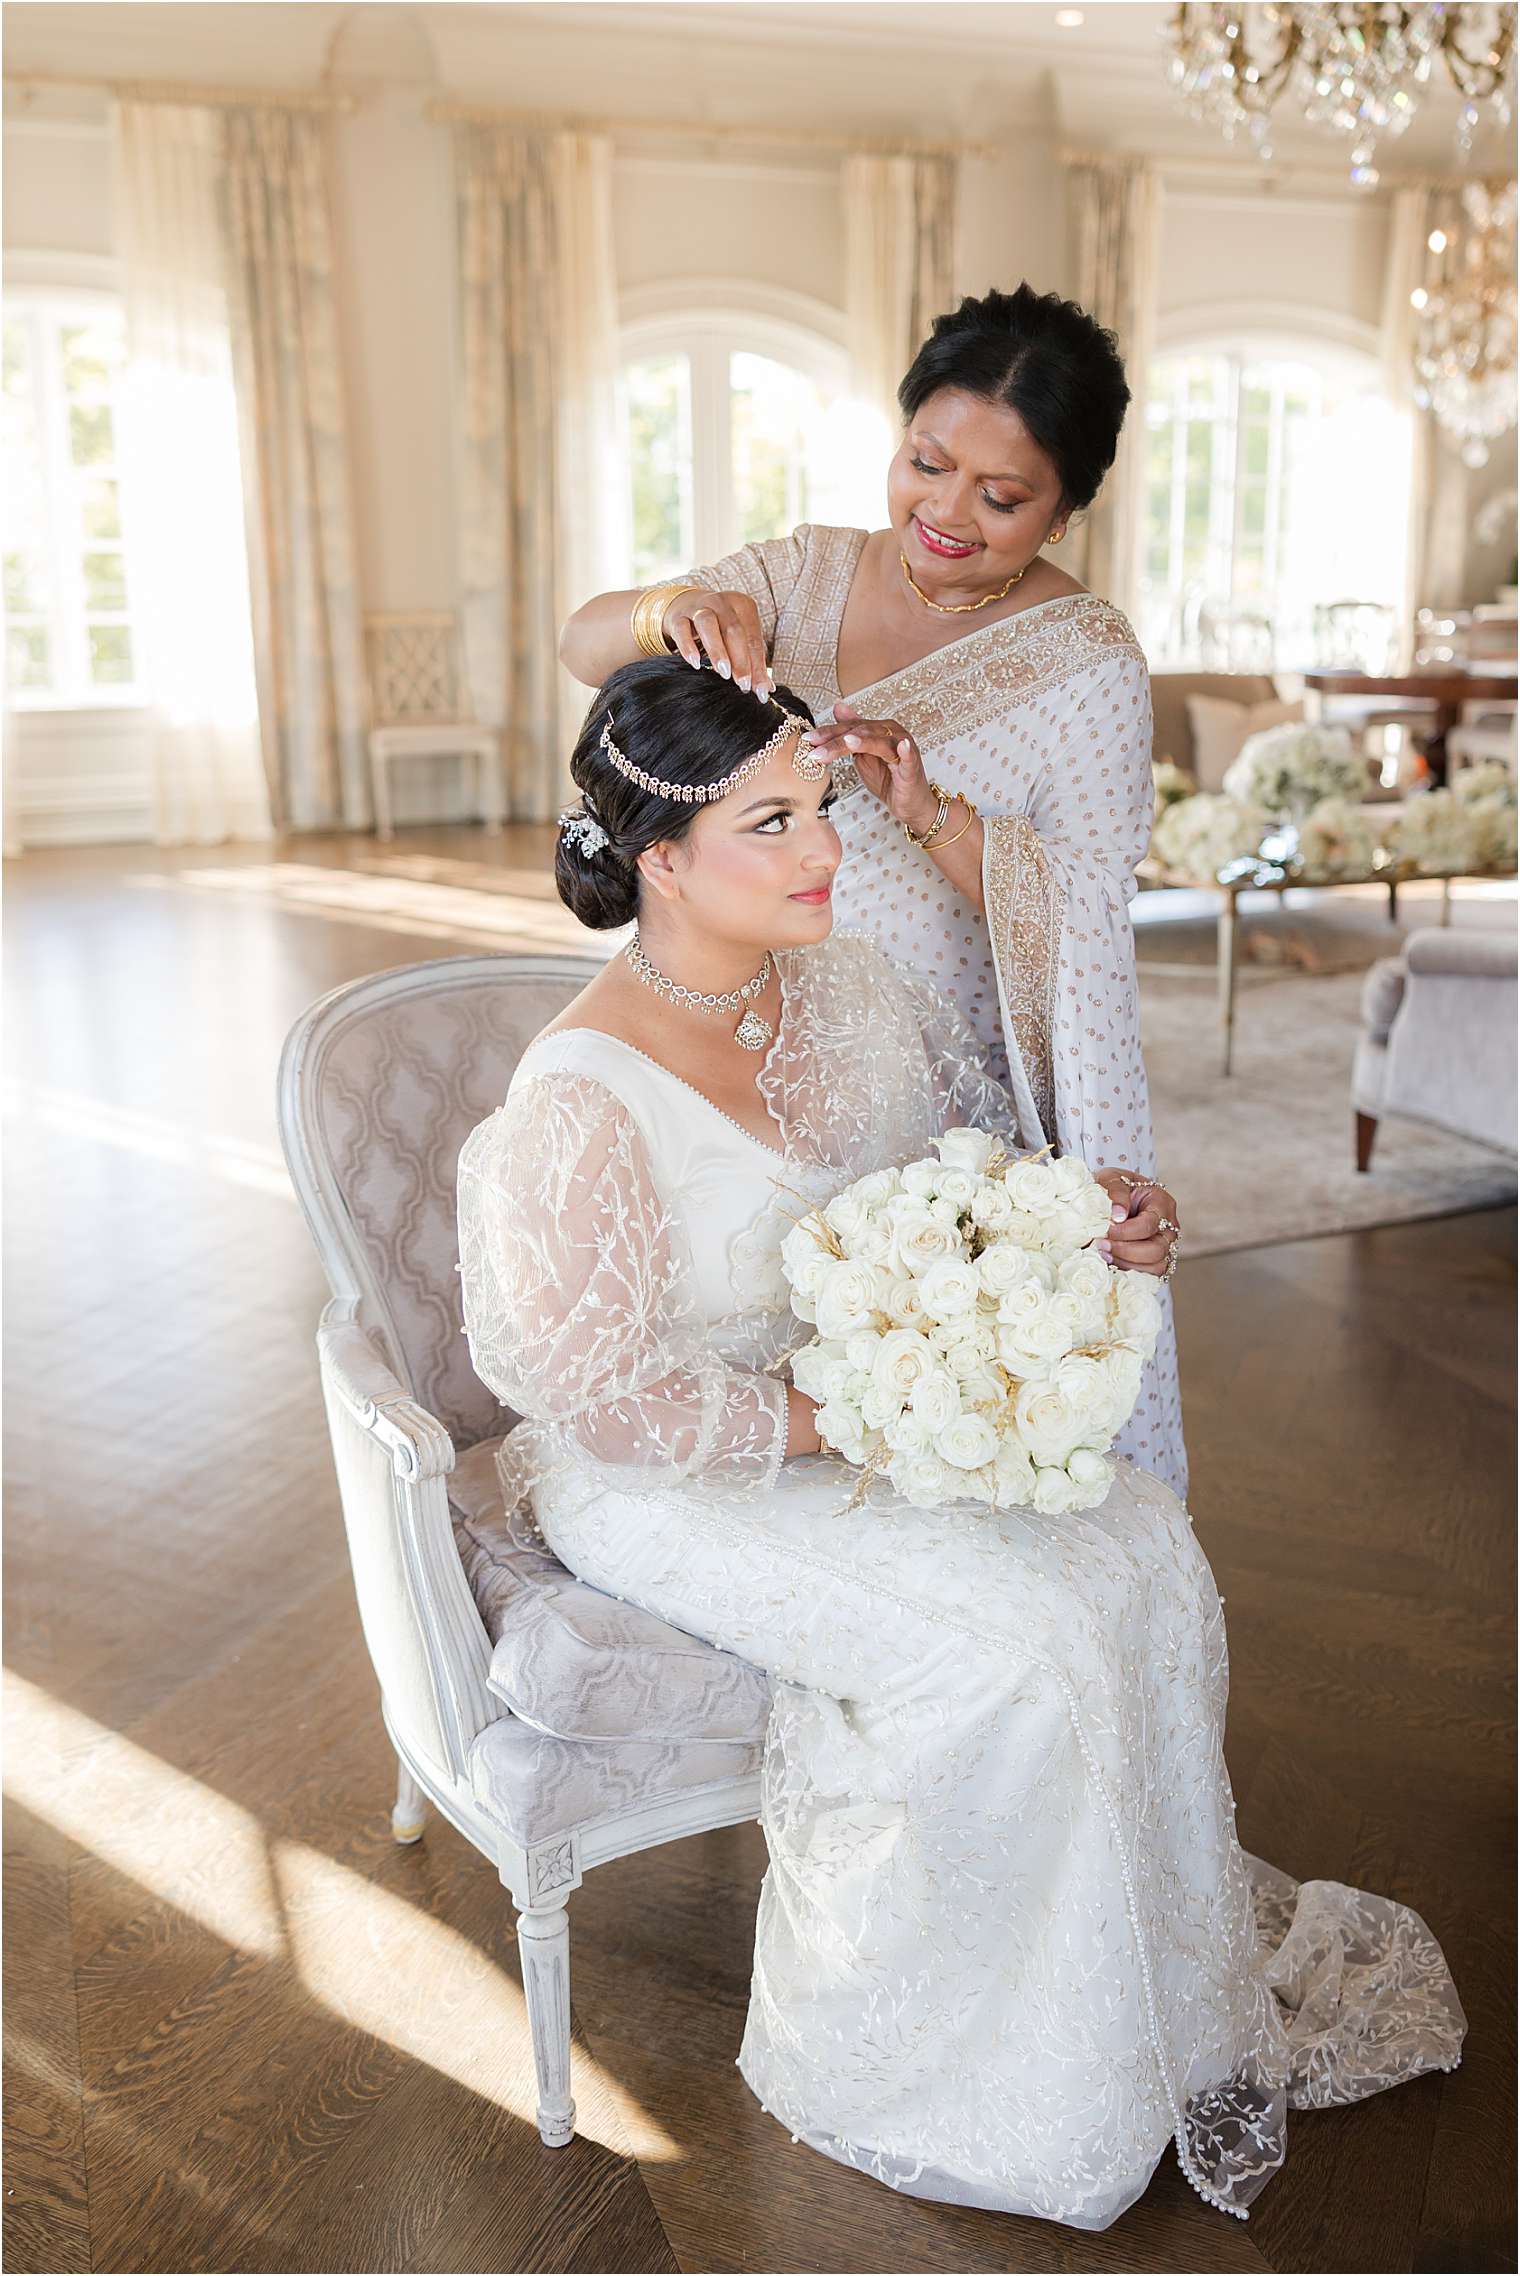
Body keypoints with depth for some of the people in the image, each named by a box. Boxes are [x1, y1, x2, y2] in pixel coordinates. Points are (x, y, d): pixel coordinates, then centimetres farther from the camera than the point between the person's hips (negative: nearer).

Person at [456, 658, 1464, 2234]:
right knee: (1007, 1638, -23)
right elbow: (606, 1396, -21)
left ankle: (1173, 1997, 9)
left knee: (1141, 1548, -11)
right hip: (675, 1488, -7)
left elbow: (982, 1142, 13)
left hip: (879, 1407, 7)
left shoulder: (848, 985, -2)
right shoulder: (580, 1106, -25)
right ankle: (890, 2067, 1)